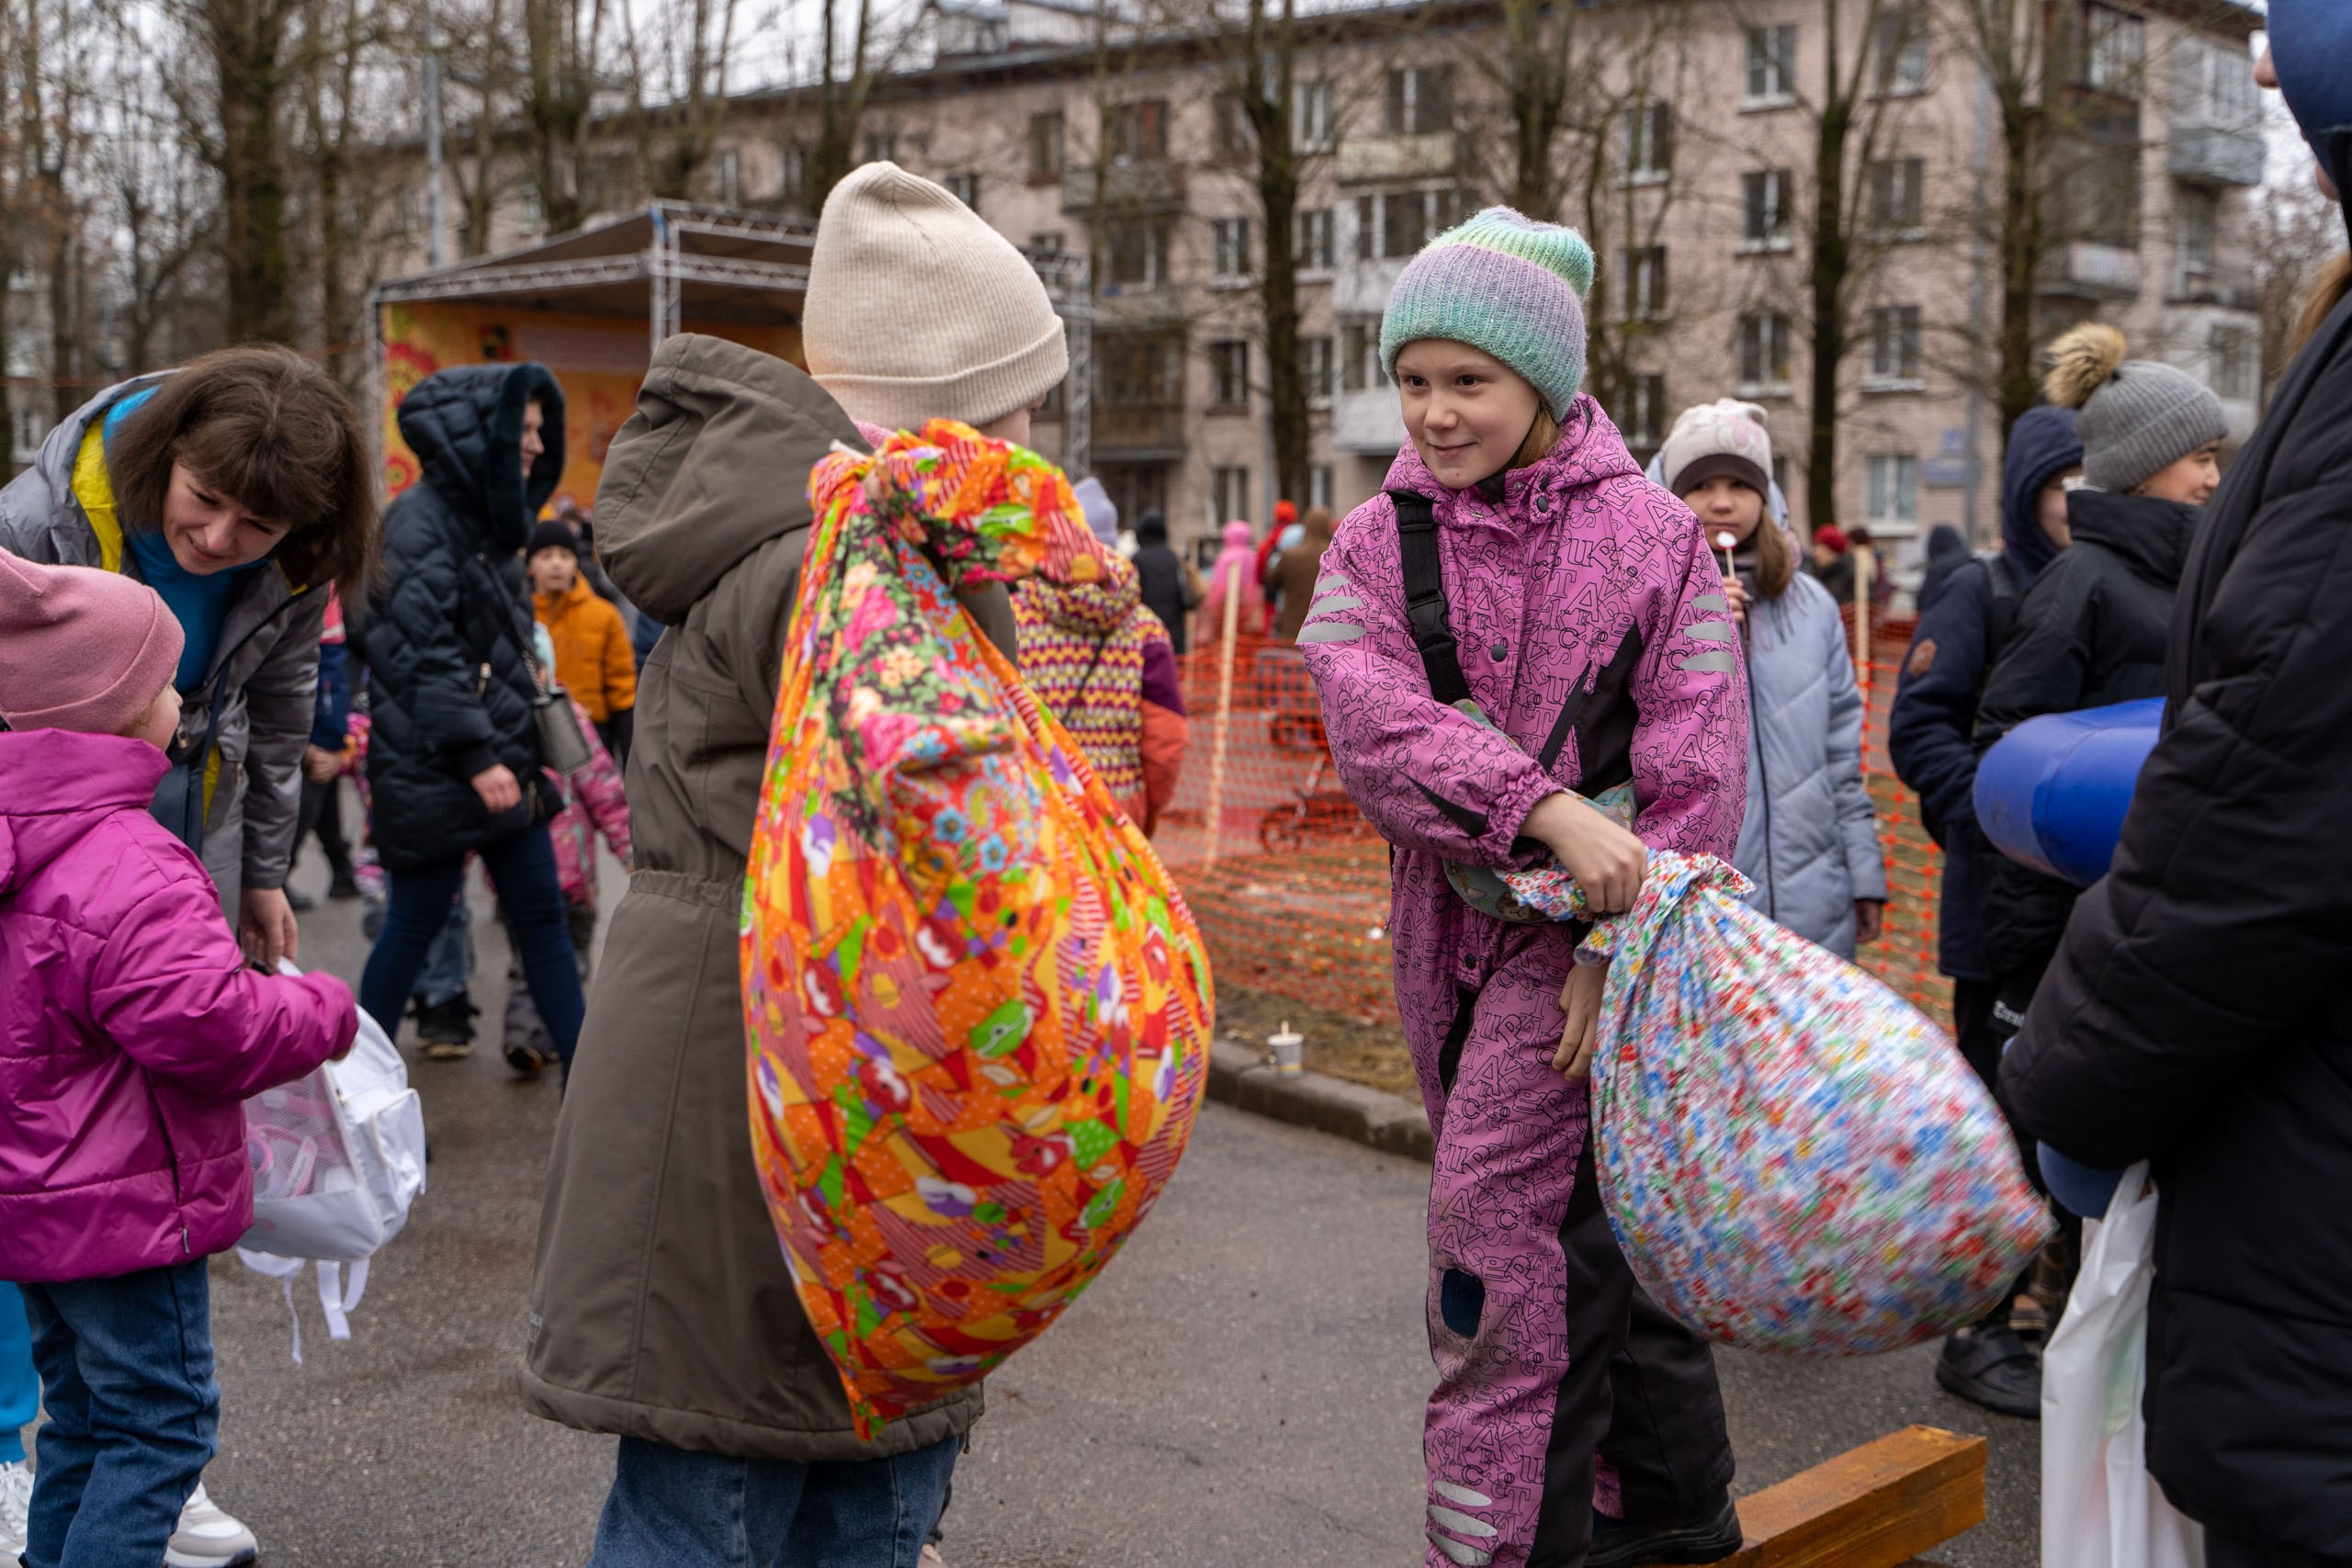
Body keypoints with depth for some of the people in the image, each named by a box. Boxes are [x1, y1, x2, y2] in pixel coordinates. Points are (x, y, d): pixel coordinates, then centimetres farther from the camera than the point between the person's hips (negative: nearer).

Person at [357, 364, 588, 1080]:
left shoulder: (488, 517, 14)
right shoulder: (421, 519, -14)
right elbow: (425, 650, -21)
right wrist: (477, 757, -23)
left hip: (502, 758, 9)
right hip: (434, 770, -9)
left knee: (542, 913, 10)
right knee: (415, 923, 1)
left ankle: (584, 1066, 16)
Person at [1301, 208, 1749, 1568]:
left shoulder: (1649, 535, -3)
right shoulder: (1376, 545, 4)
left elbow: (1696, 771, -7)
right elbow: (1374, 717, -15)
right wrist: (1544, 806, -29)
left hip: (1595, 923, -4)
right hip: (1457, 929, 5)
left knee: (1501, 1219, -15)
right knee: (1586, 1221, 15)